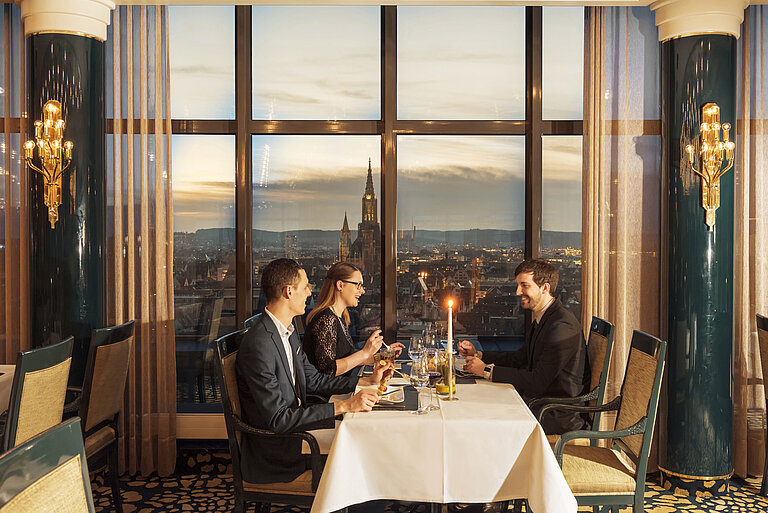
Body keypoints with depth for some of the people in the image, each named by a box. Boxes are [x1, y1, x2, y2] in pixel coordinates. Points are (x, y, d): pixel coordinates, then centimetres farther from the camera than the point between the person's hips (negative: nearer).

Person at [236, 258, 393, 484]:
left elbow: (312, 379, 17)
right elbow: (277, 419, -27)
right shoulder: (258, 345, -25)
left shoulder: (288, 332, 7)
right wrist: (343, 406, -28)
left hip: (294, 428, 9)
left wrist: (367, 381, 11)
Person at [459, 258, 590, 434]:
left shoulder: (562, 326, -22)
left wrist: (487, 370, -20)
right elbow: (518, 358, 20)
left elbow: (538, 382, -25)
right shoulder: (542, 320, 10)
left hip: (561, 416, -9)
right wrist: (478, 355, 7)